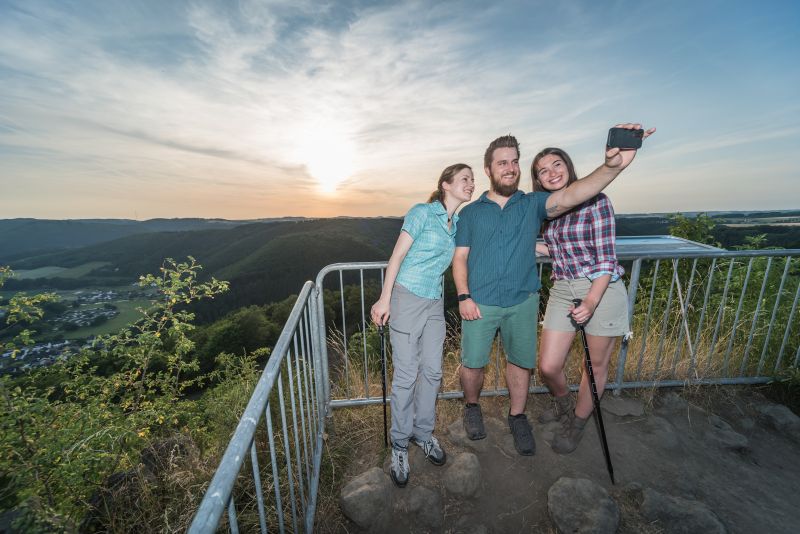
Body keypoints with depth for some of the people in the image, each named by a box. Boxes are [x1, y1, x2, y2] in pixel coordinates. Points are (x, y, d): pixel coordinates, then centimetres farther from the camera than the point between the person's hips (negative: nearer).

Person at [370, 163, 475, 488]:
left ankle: (423, 433, 33)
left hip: (435, 303, 6)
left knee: (432, 372, 11)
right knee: (406, 375, 0)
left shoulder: (459, 223, 12)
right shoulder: (422, 213, -6)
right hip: (406, 298, -6)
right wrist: (385, 299, -12)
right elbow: (397, 256, -9)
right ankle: (399, 445, 21)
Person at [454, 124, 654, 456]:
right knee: (472, 363, 8)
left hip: (522, 302, 1)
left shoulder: (533, 204, 2)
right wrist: (463, 296, -9)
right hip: (479, 303, 0)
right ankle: (471, 407, 37)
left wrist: (612, 166, -36)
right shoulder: (471, 212, 3)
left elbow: (569, 196, -19)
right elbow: (460, 258, 1)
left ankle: (517, 417, 39)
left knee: (520, 362, 15)